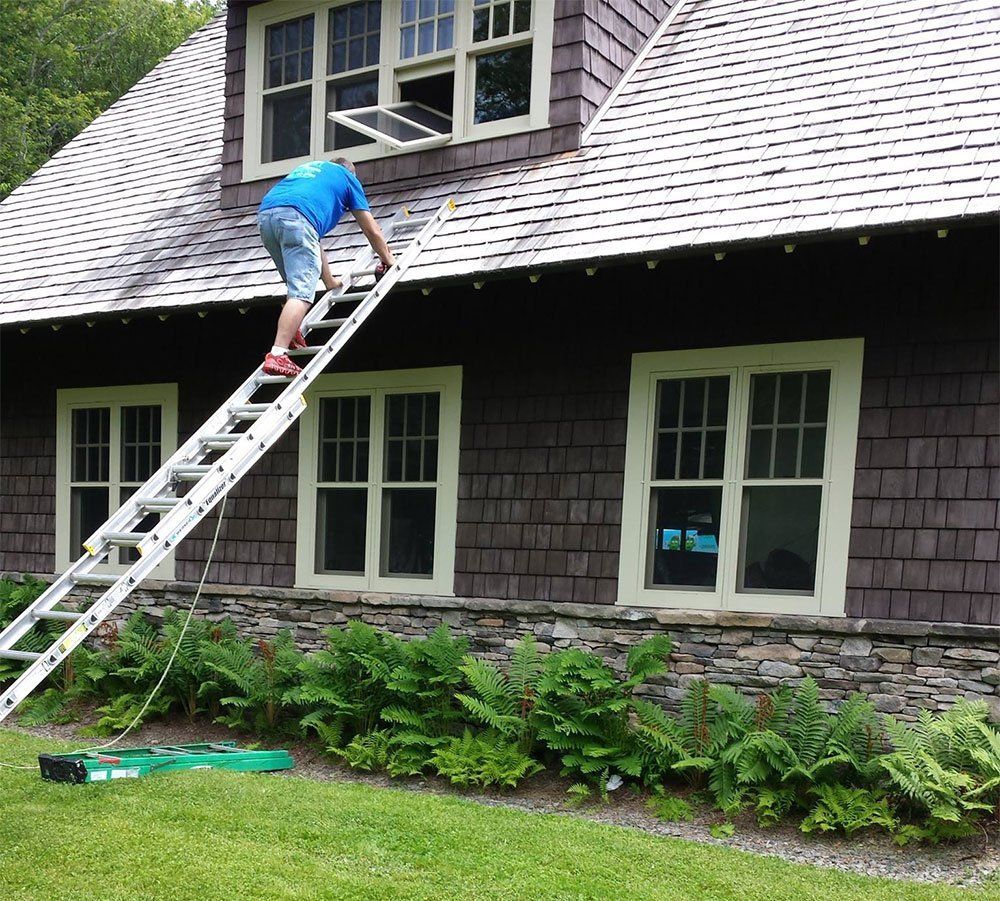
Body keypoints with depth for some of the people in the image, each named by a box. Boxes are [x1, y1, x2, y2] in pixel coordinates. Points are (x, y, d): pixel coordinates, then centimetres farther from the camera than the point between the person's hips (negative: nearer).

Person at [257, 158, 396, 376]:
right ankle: (277, 355, -24)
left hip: (265, 214, 7)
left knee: (297, 286, 26)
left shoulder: (305, 167, 42)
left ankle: (290, 331, 10)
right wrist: (388, 259, 47)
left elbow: (312, 241, 43)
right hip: (296, 216, -7)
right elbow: (372, 231, 29)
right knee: (301, 293, -13)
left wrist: (329, 280, 47)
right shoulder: (348, 177, 28)